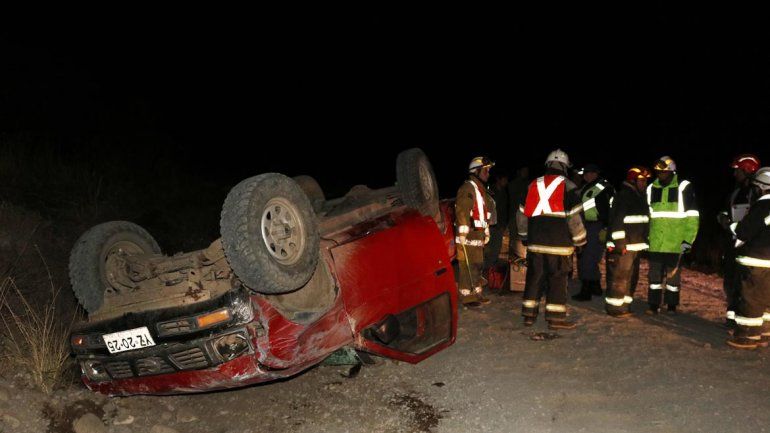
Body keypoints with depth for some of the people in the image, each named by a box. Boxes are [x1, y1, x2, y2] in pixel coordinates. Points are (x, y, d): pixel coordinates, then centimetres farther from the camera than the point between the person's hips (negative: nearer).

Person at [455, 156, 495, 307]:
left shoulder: (481, 190, 21)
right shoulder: (467, 188, -11)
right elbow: (462, 211, -20)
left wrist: (486, 232, 24)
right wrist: (462, 233, -25)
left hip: (478, 234, 10)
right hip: (468, 234, -10)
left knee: (477, 264, 14)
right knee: (468, 265, -8)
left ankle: (477, 294, 23)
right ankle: (467, 297, -4)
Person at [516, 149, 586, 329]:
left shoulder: (533, 185, 10)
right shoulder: (567, 186, -5)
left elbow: (522, 213, 13)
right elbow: (574, 217, -9)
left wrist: (525, 236, 24)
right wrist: (579, 240, 2)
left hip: (535, 242, 5)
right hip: (558, 243, -5)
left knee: (534, 277, 11)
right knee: (557, 280, 1)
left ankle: (529, 314, 15)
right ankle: (555, 318, 2)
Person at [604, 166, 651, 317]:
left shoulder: (640, 196, 18)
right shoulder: (623, 195, -13)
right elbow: (617, 221, -20)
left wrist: (644, 243, 23)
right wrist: (619, 243, -22)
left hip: (635, 246, 10)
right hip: (622, 246, -10)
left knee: (631, 277, 14)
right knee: (619, 277, -7)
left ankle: (624, 305, 23)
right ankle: (614, 307, 0)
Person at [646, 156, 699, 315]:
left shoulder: (683, 187, -6)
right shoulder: (651, 188, 7)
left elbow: (692, 217, -6)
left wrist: (688, 240, -10)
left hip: (675, 242, -3)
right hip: (655, 242, 3)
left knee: (673, 275, 8)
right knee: (654, 274, 7)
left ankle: (672, 305, 20)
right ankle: (654, 305, 15)